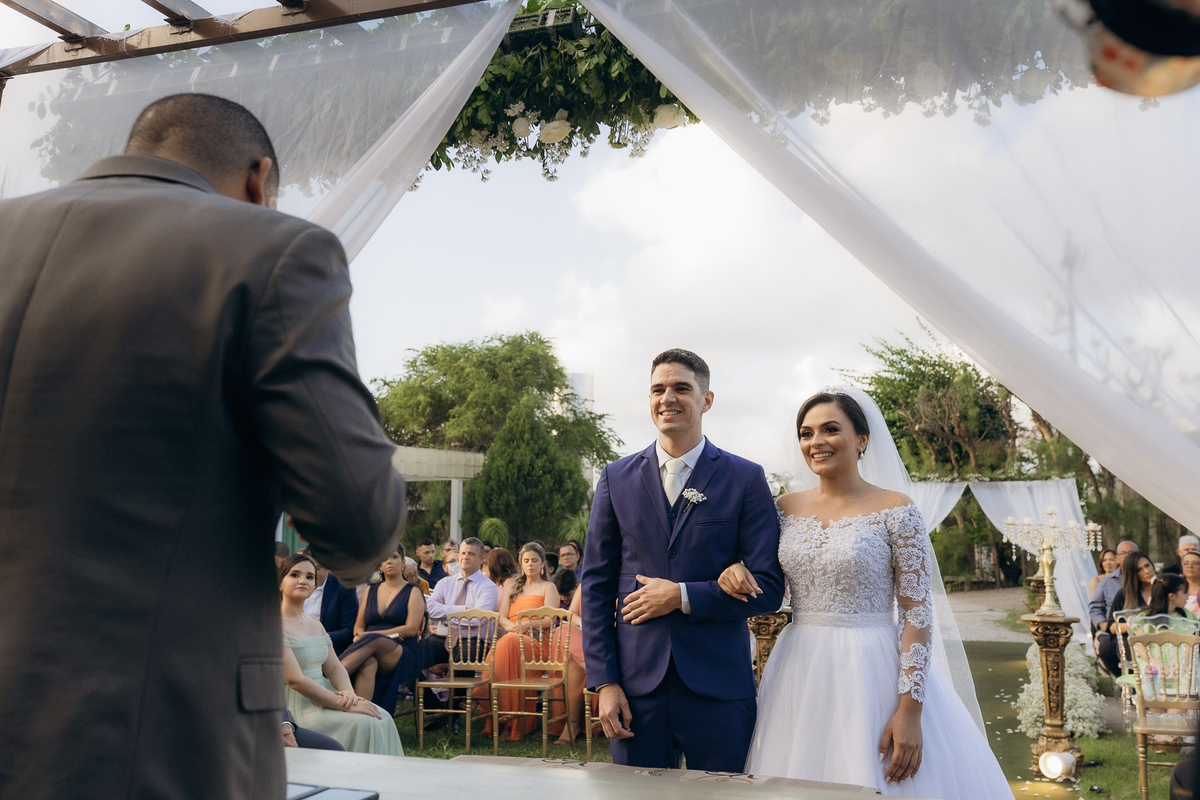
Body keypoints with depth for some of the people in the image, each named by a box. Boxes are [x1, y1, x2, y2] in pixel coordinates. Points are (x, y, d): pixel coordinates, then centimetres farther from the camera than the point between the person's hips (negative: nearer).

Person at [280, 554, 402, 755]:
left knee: (382, 718, -9)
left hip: (323, 696, 8)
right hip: (297, 707, -8)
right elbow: (295, 680, -20)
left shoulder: (315, 623, 15)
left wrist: (347, 691, -11)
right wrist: (344, 705, -22)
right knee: (364, 723, -24)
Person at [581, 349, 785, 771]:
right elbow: (596, 585, 5)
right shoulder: (617, 478, 6)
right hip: (636, 685, 2)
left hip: (718, 687, -1)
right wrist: (604, 681, -1)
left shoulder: (746, 479, 0)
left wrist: (683, 596, -13)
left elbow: (768, 588, -3)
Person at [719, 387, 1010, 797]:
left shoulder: (895, 511, -7)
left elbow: (917, 614, -9)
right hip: (799, 673, 4)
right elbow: (767, 587, 16)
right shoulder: (787, 508, 6)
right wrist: (734, 572, -8)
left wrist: (910, 711, -15)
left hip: (871, 672, -4)